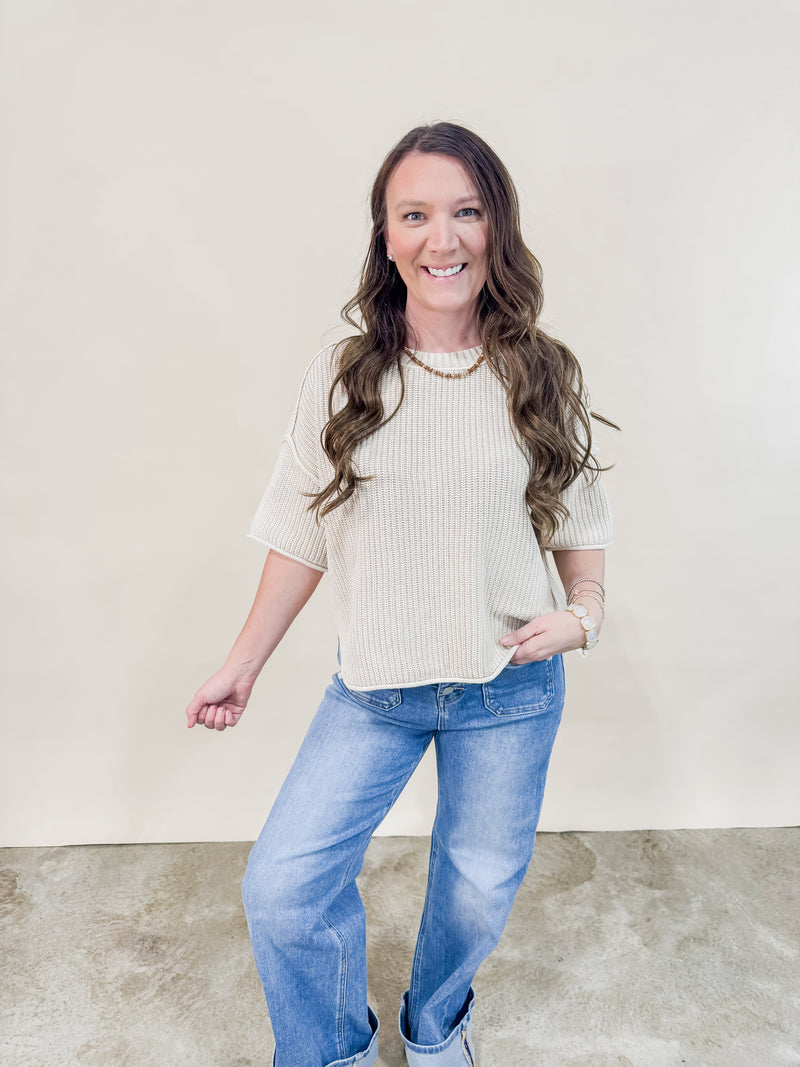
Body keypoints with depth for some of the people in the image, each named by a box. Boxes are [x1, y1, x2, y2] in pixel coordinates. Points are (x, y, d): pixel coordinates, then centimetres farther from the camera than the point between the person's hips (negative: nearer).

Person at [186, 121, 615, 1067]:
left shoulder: (545, 379, -5)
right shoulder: (341, 378, -6)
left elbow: (580, 527, 5)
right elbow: (302, 538, -1)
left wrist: (582, 613, -14)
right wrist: (244, 663, 2)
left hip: (511, 689, 1)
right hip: (375, 686, 0)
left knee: (480, 887, 18)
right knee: (280, 889, 0)